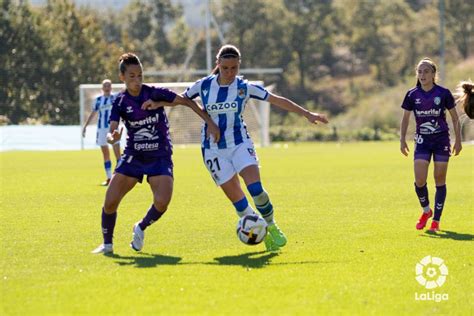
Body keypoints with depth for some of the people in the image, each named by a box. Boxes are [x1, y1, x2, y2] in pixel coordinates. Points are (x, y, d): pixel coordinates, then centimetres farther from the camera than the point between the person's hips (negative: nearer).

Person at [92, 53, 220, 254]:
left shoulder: (155, 93, -10)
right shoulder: (120, 102, -4)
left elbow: (187, 102, -7)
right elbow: (111, 134, -12)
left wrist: (210, 122, -14)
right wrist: (113, 137, -37)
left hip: (160, 158, -2)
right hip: (132, 156, 2)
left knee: (162, 202, -22)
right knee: (110, 202, -9)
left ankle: (141, 229, 10)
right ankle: (107, 244, 14)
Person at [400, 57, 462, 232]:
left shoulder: (443, 93, -7)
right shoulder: (412, 95, -2)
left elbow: (455, 118, 2)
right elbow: (405, 118, 8)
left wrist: (458, 140, 0)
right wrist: (402, 140, 2)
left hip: (441, 140, -1)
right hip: (422, 141, 1)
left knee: (440, 180, 1)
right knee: (419, 180, -9)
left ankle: (436, 220, 11)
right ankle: (426, 210, 18)